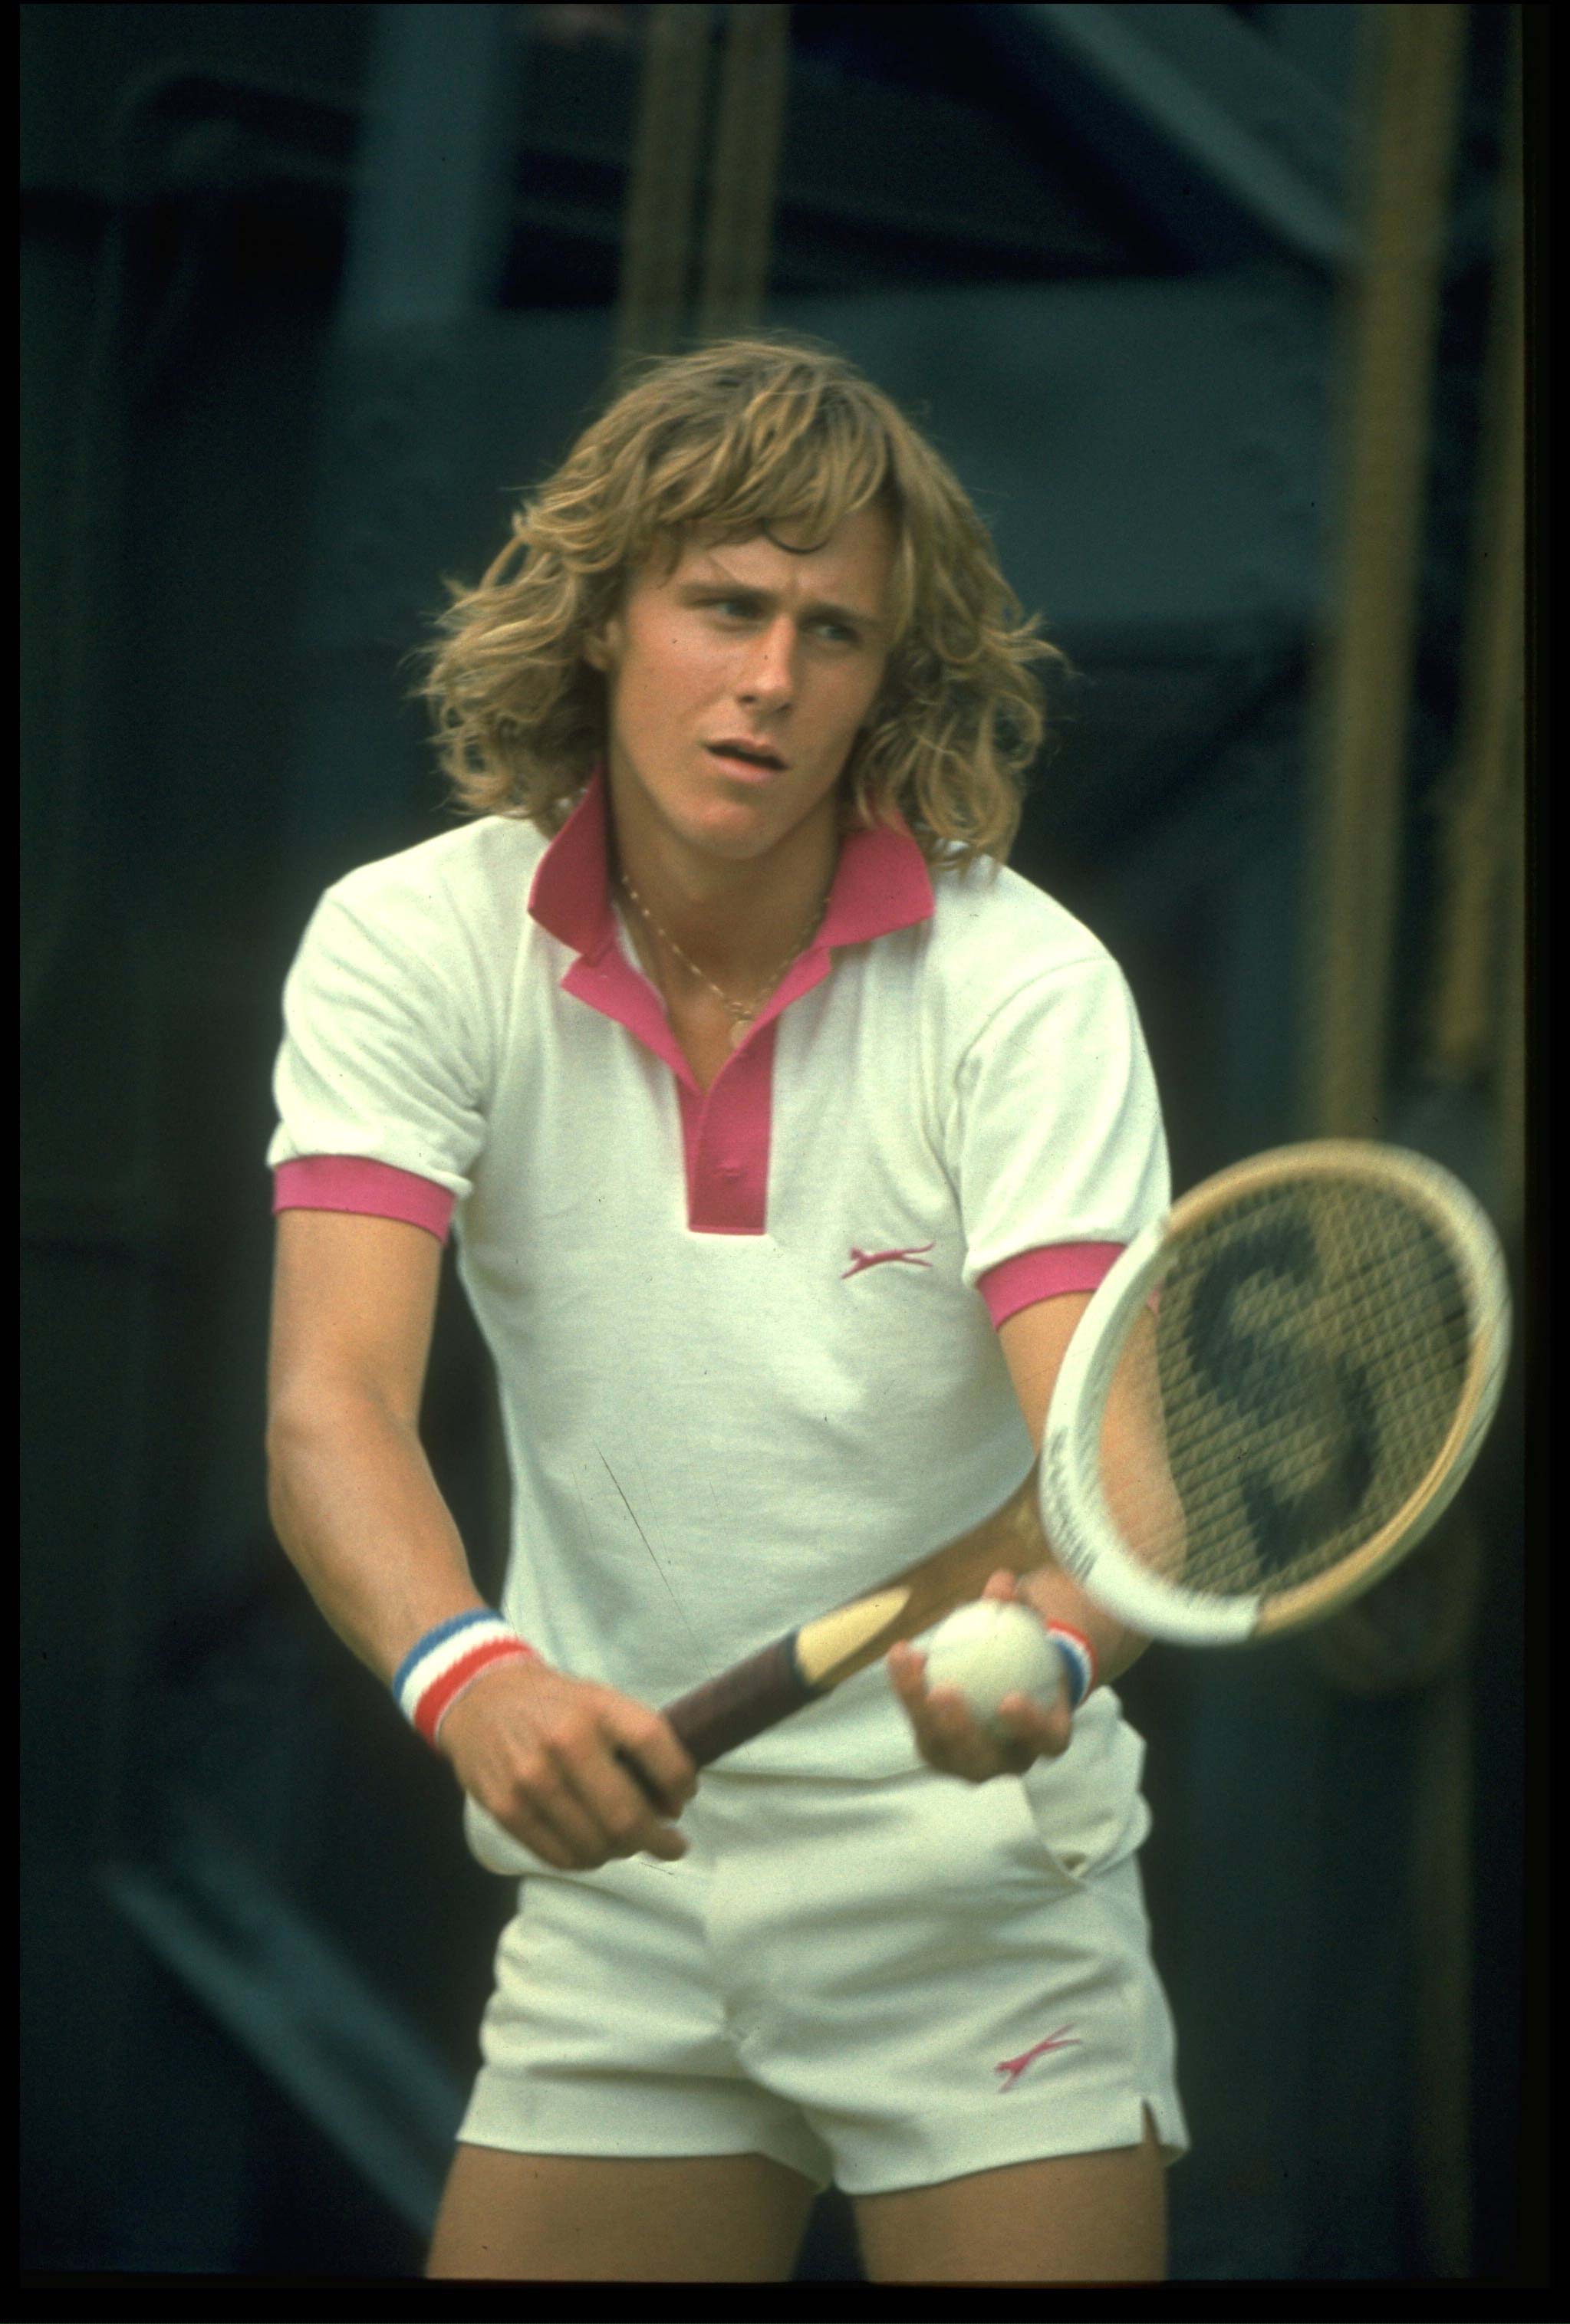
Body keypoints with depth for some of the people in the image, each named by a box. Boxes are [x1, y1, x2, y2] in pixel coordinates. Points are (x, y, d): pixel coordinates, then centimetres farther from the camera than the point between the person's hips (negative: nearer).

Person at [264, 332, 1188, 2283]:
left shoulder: (1025, 985, -13)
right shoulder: (411, 949, -8)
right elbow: (333, 1407, -20)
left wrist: (1044, 1650, -47)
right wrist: (470, 1676, -41)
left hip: (981, 1910, -2)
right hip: (614, 1871, 2)